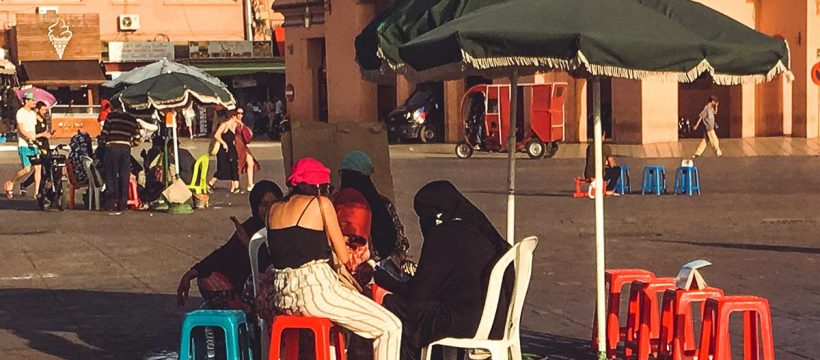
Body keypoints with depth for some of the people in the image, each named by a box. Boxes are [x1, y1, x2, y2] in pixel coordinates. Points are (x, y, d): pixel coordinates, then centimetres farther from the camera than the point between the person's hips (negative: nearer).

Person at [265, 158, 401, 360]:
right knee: (391, 328, -1)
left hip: (283, 299, 8)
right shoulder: (321, 203, -1)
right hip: (316, 291, -7)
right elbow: (343, 257, 0)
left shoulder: (275, 209, 14)